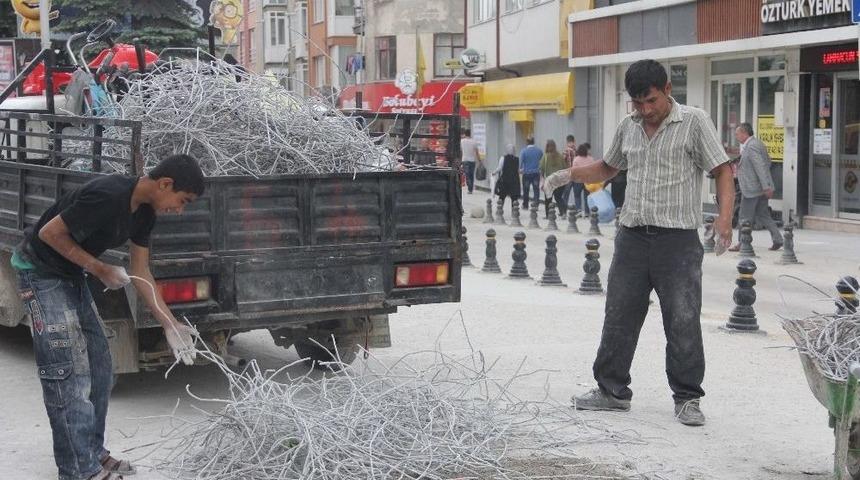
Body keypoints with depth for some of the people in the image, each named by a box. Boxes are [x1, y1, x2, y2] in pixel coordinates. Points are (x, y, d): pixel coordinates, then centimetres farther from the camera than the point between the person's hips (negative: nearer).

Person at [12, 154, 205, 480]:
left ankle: (93, 452, 22)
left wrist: (169, 324, 0)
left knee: (99, 370, 10)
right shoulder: (108, 196, -29)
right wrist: (100, 270, -19)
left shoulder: (144, 211, -1)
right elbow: (50, 233, -23)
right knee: (69, 374, -10)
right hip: (41, 272, -9)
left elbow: (139, 271, 5)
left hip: (72, 275, 9)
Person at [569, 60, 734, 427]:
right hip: (632, 237, 5)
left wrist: (725, 217, -21)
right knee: (619, 317, 10)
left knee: (683, 322, -2)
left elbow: (722, 171, -6)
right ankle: (612, 390, 22)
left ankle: (687, 399, 10)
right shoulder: (628, 127, 12)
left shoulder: (694, 122, -4)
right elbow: (608, 168, 26)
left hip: (677, 241, -5)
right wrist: (570, 175, 10)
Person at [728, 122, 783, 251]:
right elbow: (767, 162, 21)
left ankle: (742, 243, 6)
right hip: (761, 188, 10)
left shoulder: (751, 146, -18)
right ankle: (777, 239, 12)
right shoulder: (758, 143, 14)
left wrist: (766, 187, -25)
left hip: (751, 189, -10)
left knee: (745, 217, 0)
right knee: (763, 215, 14)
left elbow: (761, 167, -23)